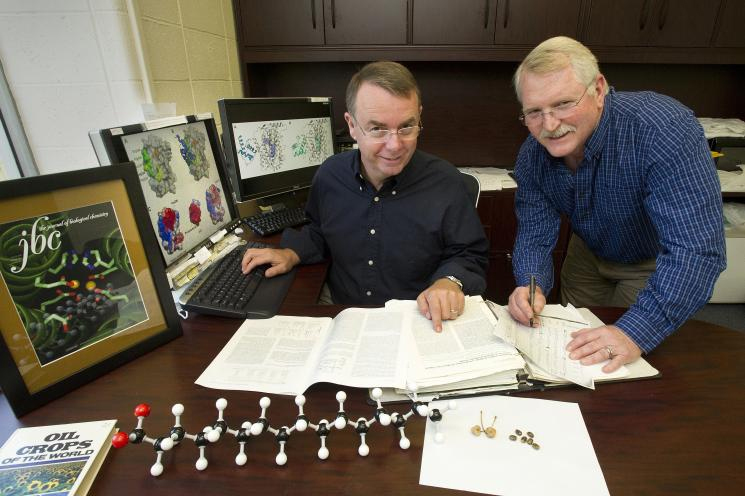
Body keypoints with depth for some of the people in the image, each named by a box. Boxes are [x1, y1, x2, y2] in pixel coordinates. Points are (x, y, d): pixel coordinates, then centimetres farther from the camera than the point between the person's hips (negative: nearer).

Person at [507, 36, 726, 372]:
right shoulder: (532, 155, -21)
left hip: (654, 264, -4)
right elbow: (535, 235, -18)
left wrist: (635, 334, -50)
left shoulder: (665, 130, -38)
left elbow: (695, 250, -42)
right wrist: (531, 285, -38)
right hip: (588, 254, 5)